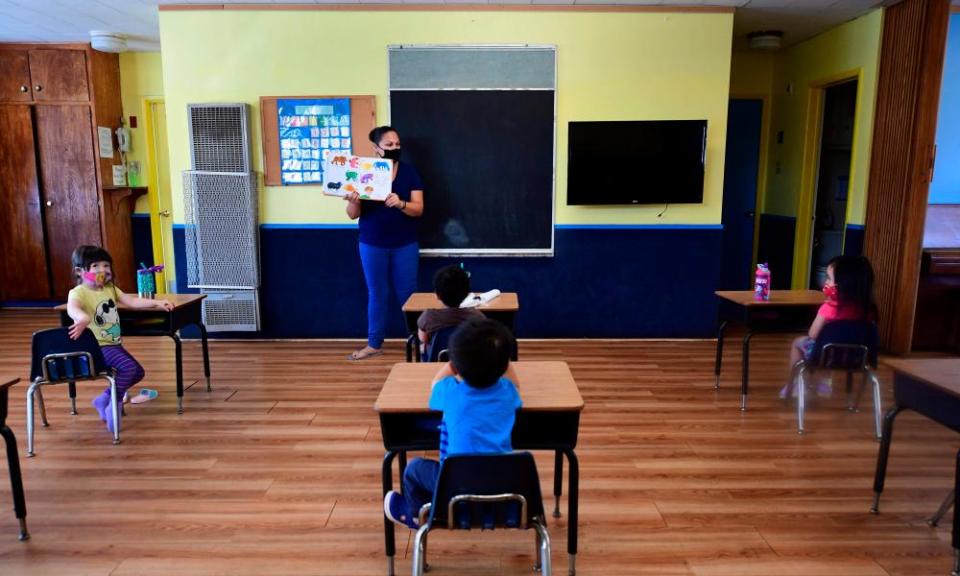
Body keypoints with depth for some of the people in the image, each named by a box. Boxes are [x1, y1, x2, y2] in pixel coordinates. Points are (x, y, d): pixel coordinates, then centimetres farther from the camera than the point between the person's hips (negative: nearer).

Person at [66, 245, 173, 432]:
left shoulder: (110, 289, 9)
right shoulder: (78, 292, -16)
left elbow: (132, 301, 8)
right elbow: (71, 308, -38)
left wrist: (156, 303, -5)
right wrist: (83, 318, -62)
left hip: (114, 344, 9)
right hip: (96, 346, -9)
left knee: (138, 372, 14)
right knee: (128, 367, -27)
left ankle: (105, 398, 25)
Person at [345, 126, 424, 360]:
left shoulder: (409, 172, -2)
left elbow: (419, 209, -8)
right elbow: (353, 215, -3)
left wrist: (400, 204, -28)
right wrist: (352, 201, -26)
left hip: (405, 244, 0)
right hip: (372, 244, 0)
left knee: (407, 292, 6)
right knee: (377, 294, 9)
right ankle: (374, 344, 21)